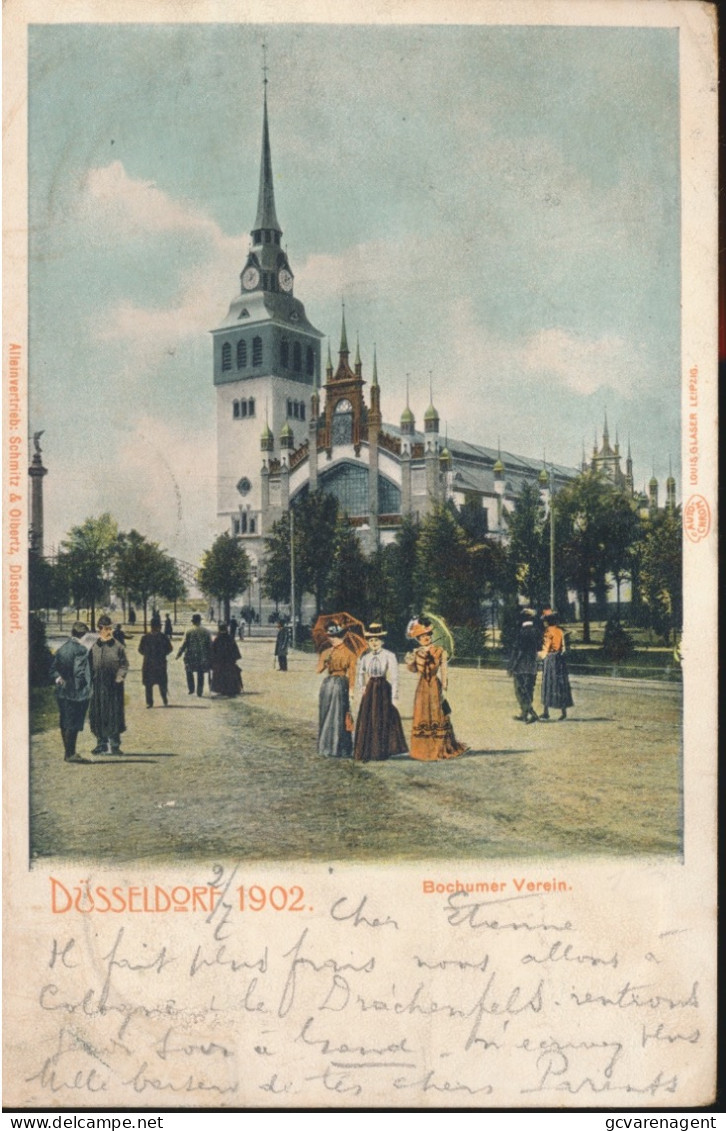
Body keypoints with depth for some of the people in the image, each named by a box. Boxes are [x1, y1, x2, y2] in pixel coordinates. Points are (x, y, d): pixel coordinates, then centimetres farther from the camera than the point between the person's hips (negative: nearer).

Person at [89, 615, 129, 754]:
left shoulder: (118, 646, -1)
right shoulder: (93, 647, 2)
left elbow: (124, 664, 1)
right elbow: (89, 666, 6)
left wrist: (119, 677, -12)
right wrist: (91, 679, -3)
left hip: (113, 686, -2)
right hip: (98, 685, 2)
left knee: (114, 715, 0)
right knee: (98, 714, 6)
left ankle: (114, 744, 8)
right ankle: (101, 743, 16)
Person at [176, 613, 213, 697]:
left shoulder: (189, 632, -8)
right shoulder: (205, 632, 1)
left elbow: (184, 644, -7)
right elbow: (210, 645, 4)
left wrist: (179, 654, 2)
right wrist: (210, 657, 11)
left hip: (191, 656, -2)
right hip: (202, 656, 2)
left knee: (189, 672, 17)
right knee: (200, 674, 9)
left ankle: (191, 689, 10)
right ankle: (199, 692, 8)